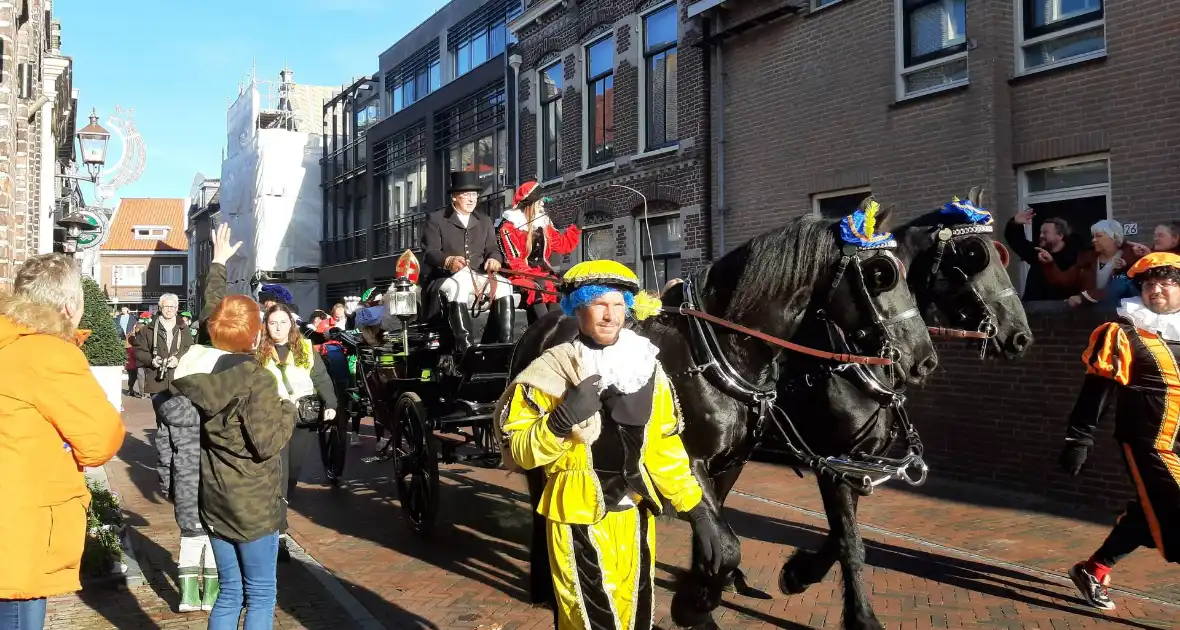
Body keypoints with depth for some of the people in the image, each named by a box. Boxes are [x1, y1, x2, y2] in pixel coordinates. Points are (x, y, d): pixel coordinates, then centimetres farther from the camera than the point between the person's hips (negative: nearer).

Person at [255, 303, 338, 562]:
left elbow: (322, 379, 5)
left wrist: (330, 405, -9)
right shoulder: (258, 352, 5)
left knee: (293, 473, 9)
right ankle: (279, 535, -8)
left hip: (304, 419, 2)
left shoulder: (306, 349, 7)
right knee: (278, 475, -8)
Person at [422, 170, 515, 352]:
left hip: (478, 276, 4)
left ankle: (506, 344, -25)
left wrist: (494, 259, -13)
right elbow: (430, 252, -7)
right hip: (446, 277, -4)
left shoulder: (484, 221, 21)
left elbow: (493, 248, 13)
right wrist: (448, 261, -30)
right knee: (459, 287, -39)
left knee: (503, 286, -25)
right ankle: (464, 347, -44)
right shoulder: (435, 219, 4)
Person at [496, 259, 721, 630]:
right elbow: (518, 452, -12)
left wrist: (696, 513, 6)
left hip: (635, 515, 5)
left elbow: (665, 449, 9)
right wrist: (561, 421, -28)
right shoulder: (551, 373, -11)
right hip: (580, 516, -5)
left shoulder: (648, 368, 3)